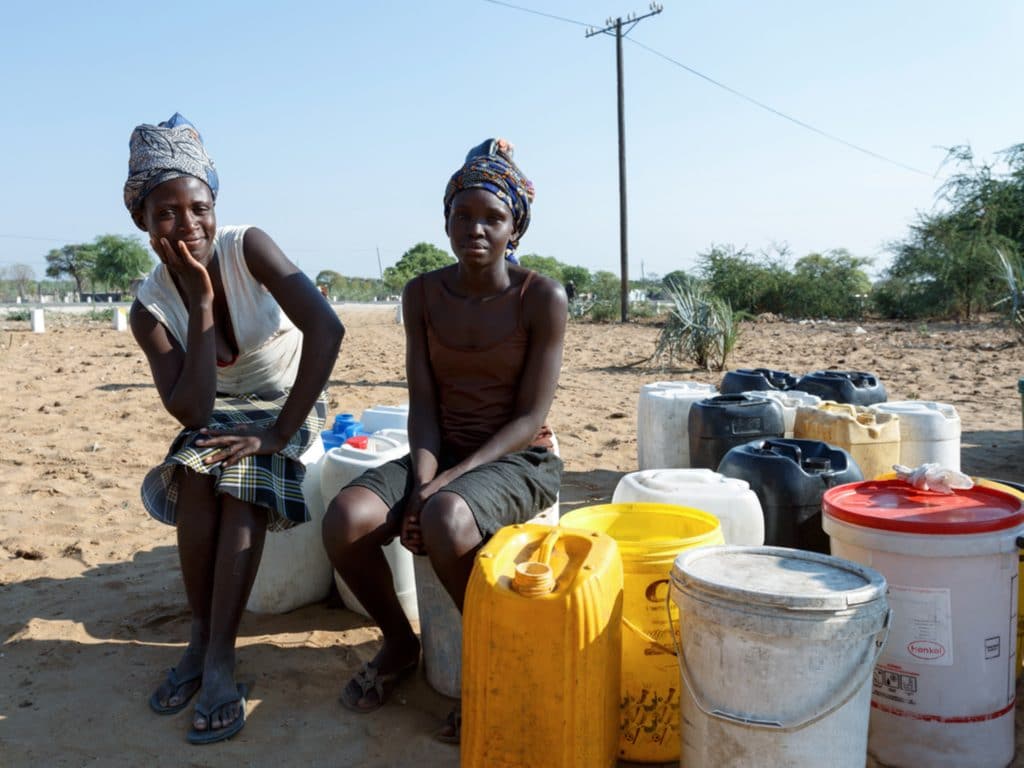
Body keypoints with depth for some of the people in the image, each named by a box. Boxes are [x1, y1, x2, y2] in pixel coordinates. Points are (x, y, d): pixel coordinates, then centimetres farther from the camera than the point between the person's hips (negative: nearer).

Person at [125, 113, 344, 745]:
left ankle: (220, 656, -23)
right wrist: (201, 303, -27)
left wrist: (278, 435, -31)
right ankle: (203, 635, -11)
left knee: (242, 482, -29)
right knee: (195, 473, -28)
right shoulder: (151, 308, -12)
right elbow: (191, 412, -22)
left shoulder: (248, 247, -20)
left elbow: (327, 329, -33)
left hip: (290, 404, -2)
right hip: (222, 410, 3)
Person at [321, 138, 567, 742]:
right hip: (443, 452, 4)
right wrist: (421, 477, -18)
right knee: (345, 521, -22)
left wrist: (447, 481, -21)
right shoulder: (423, 295, 3)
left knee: (446, 520, -37)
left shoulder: (543, 299, -10)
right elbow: (424, 404, 0)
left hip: (519, 460, -4)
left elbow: (530, 419, -12)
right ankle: (401, 643, 8)